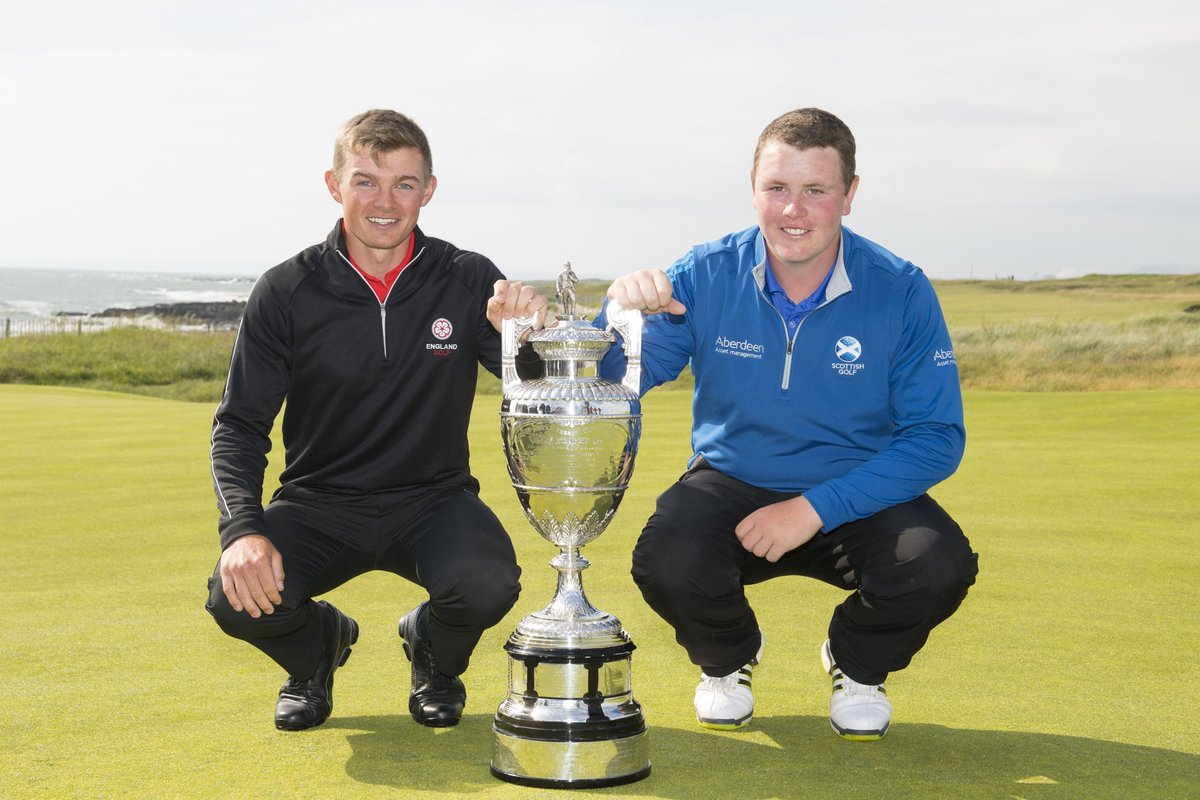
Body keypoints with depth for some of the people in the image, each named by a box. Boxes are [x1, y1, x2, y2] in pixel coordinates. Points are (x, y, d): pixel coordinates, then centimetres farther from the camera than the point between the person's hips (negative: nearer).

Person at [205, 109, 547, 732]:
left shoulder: (468, 281, -5)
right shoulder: (286, 294, -6)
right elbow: (239, 426, -5)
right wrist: (244, 530, -23)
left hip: (433, 499, 0)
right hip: (320, 503, 0)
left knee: (488, 583, -31)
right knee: (238, 598, -27)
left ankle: (434, 653, 10)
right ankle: (319, 646, 13)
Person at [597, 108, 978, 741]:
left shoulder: (901, 292, -12)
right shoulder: (706, 277, -10)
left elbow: (936, 438, -13)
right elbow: (611, 387, -10)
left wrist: (816, 508, -23)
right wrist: (622, 313, -33)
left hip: (859, 495, 0)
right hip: (731, 484, 0)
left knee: (938, 567, -29)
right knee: (666, 563, -31)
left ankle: (857, 665, 10)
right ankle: (728, 659, 9)